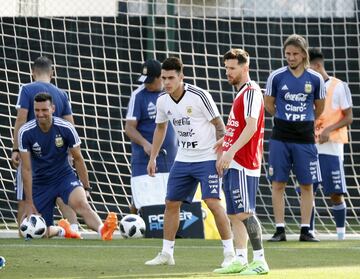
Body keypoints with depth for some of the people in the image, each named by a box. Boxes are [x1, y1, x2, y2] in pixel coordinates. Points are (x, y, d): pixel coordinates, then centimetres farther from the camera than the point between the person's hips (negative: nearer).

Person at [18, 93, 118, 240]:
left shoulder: (66, 128, -14)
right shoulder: (25, 132, -15)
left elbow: (78, 159, -1)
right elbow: (26, 169, -11)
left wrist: (86, 188, 1)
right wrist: (29, 202, -11)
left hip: (64, 176, -1)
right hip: (41, 182, 1)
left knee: (81, 203, -33)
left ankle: (103, 230, -58)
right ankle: (62, 230, 35)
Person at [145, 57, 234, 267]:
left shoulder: (199, 96, -17)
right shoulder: (163, 101, 1)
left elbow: (219, 125, -11)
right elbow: (160, 128, 19)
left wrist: (221, 156, -17)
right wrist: (153, 158, 16)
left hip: (207, 158, -6)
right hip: (183, 160, 6)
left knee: (213, 202, -16)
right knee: (171, 203, 6)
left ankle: (230, 252, -8)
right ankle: (167, 253, 17)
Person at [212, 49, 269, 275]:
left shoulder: (251, 91, -11)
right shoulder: (241, 93, 20)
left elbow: (251, 126, -22)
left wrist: (232, 151, -28)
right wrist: (225, 140, 26)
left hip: (243, 163, -10)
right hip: (233, 164, 10)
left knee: (245, 212, -13)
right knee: (234, 214, 9)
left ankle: (260, 261, -13)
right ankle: (240, 262, 13)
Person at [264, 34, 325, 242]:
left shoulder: (315, 79, 0)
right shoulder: (276, 77, -2)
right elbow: (269, 105, 11)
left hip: (305, 138, 1)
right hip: (281, 138, 0)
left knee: (307, 185, 2)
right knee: (278, 184, -1)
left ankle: (306, 230, 9)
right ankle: (280, 230, 4)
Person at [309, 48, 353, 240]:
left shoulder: (339, 87, -3)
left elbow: (348, 118, -4)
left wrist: (329, 130, -18)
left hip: (331, 147, -5)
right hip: (309, 147, 5)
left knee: (335, 193, -4)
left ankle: (341, 231, 6)